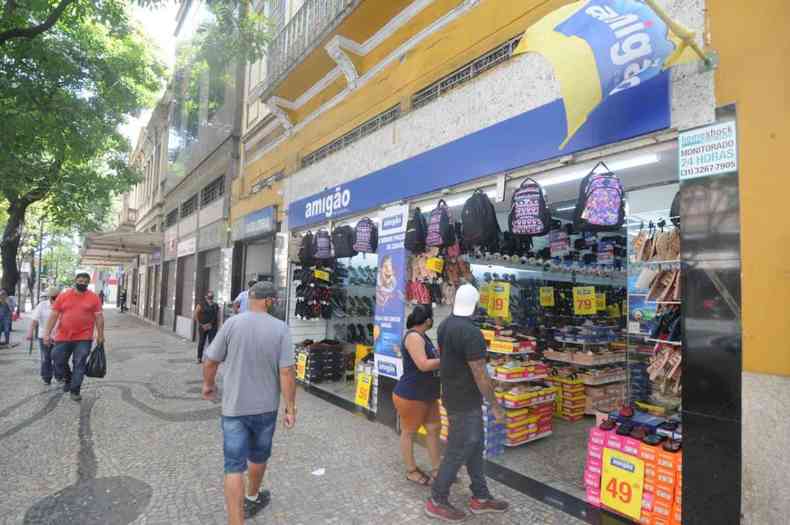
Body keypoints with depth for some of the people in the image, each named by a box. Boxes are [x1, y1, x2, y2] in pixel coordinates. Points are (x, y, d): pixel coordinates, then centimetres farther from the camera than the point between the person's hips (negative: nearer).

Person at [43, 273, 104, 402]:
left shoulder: (93, 297, -1)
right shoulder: (63, 296, 2)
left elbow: (99, 317, 0)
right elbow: (54, 315, 2)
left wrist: (100, 335, -2)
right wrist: (47, 333, -4)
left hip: (83, 338, -2)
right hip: (63, 337, 2)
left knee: (79, 365, 1)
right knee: (59, 361, 8)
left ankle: (75, 390, 12)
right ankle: (68, 379, 35)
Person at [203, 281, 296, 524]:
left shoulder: (231, 323, -12)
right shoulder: (280, 328, -14)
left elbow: (210, 361, -4)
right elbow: (287, 372, -15)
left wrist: (208, 384, 16)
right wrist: (291, 407, -5)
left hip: (234, 406, -1)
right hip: (266, 406, 1)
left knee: (234, 465, 6)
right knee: (258, 455, 25)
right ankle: (253, 498, 48)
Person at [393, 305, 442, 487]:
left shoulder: (422, 336, 8)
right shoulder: (413, 337, -23)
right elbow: (423, 365, -29)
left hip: (427, 395, 10)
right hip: (410, 395, -10)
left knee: (434, 428, 15)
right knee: (409, 432, 9)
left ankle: (436, 468, 28)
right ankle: (411, 471, 25)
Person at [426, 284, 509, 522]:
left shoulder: (445, 325, 2)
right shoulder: (471, 333, -26)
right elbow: (480, 375, -23)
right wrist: (496, 406, -12)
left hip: (452, 395, 9)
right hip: (465, 402, -9)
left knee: (475, 446, 19)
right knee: (458, 451, 6)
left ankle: (480, 498, 31)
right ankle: (437, 501, 21)